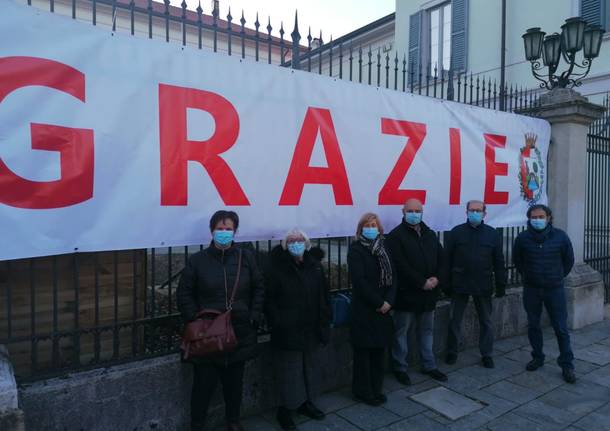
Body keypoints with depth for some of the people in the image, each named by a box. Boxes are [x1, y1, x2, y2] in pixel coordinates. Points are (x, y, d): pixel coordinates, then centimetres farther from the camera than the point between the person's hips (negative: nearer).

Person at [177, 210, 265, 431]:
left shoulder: (246, 257, 1)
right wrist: (195, 320, -10)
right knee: (204, 383, 6)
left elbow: (258, 289, 7)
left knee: (234, 382, 17)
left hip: (240, 333, 2)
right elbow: (184, 294, -1)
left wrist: (254, 317, -1)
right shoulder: (197, 260, -5)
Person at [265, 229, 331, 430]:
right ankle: (285, 409, 20)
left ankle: (305, 401, 36)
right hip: (287, 331, -5)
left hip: (310, 330, 5)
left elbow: (324, 295, 7)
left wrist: (324, 321, 3)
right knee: (289, 370, 3)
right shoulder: (276, 267, -9)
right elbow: (269, 299, -10)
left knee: (308, 366, 18)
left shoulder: (315, 266, 4)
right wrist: (277, 323, -15)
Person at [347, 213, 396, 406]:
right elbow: (359, 280, -15)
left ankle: (376, 389, 25)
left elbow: (392, 277, 6)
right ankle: (362, 391, 17)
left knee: (379, 349, 10)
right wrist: (378, 303, -13)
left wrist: (388, 301, -8)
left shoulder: (383, 248, 10)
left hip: (383, 308, 5)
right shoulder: (355, 249, -8)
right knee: (364, 350, 3)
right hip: (363, 309, -5)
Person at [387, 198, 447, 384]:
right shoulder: (396, 236, -9)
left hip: (428, 292, 6)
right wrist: (422, 282, -17)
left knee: (427, 330, 17)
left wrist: (437, 278, -7)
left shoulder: (430, 234, 13)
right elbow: (401, 265, -17)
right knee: (401, 331, 5)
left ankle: (429, 365, 31)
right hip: (406, 292, -6)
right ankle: (400, 368, 18)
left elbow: (441, 259, 11)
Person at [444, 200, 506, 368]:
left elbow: (499, 262, 4)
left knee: (486, 322, 11)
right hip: (460, 285, -1)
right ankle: (451, 352, 24)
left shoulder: (492, 234, 2)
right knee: (455, 320, 9)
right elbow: (447, 260, -2)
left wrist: (501, 286, 1)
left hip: (484, 286, 1)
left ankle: (486, 354, 26)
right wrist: (447, 285, -5)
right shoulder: (456, 232, -1)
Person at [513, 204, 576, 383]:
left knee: (561, 328, 1)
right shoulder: (523, 238, -5)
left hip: (555, 289, -1)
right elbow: (517, 260, 12)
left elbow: (569, 260, 7)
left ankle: (567, 365, 13)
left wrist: (558, 276, 11)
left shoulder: (560, 236, -7)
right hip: (531, 289, 2)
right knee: (533, 326, 11)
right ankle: (537, 358, 28)